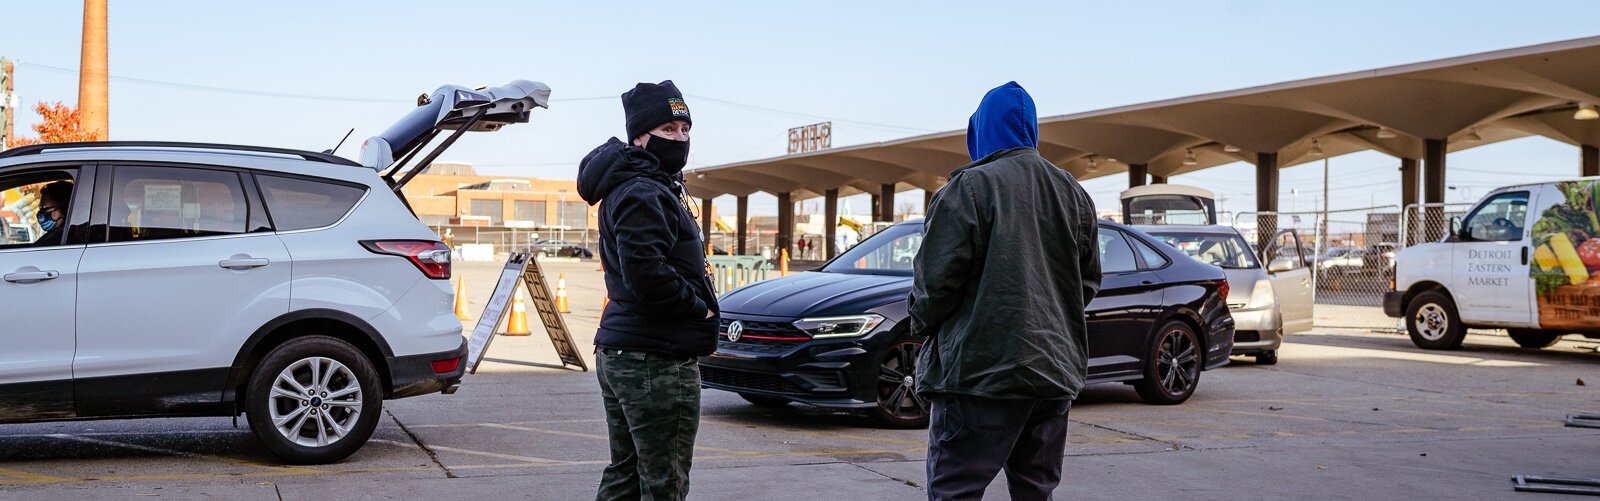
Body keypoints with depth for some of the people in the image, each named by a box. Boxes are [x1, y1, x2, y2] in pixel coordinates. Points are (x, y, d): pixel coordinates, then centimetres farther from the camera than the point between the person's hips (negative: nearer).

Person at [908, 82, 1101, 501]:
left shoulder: (971, 187, -9)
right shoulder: (1074, 194, 12)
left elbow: (936, 278, -11)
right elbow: (1088, 282, 17)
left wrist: (922, 321, 7)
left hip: (979, 371, -7)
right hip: (1056, 371, 7)